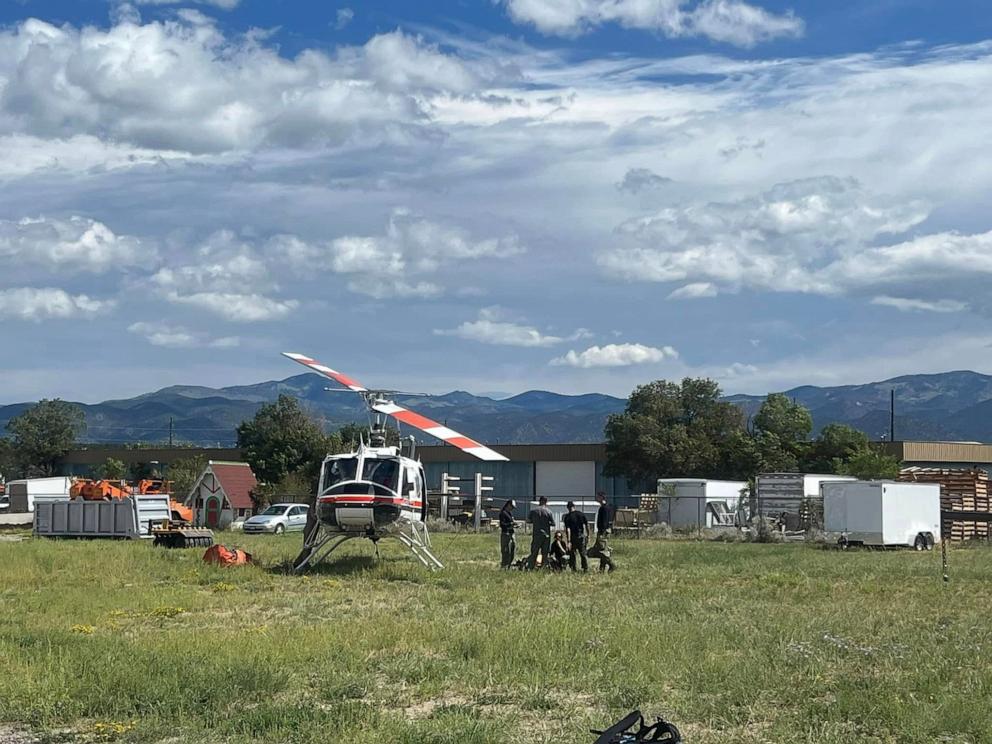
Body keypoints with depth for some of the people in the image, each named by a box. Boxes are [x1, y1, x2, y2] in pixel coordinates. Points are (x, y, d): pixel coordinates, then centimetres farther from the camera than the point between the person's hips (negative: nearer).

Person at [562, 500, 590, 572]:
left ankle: (573, 569, 6)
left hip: (573, 537, -3)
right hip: (582, 536, 3)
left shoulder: (568, 517, -7)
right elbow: (587, 525, 3)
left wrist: (569, 541, -15)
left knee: (572, 554, 8)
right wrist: (588, 535, 12)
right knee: (583, 553, 11)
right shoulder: (581, 514, 2)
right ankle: (586, 568, 7)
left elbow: (568, 529, -13)